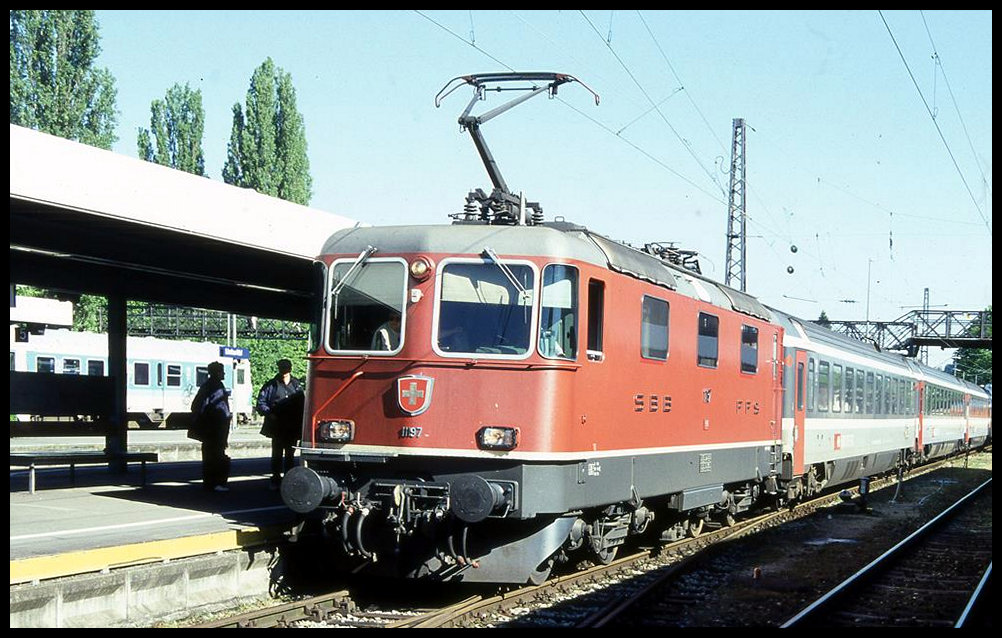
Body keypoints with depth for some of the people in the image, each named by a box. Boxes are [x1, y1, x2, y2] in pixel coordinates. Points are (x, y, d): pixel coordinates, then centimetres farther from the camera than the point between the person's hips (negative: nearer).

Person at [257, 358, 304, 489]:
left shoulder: (297, 385, 8)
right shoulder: (272, 385, -1)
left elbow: (302, 404, 13)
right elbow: (261, 402, -1)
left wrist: (300, 418, 1)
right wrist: (269, 413, -14)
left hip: (293, 428, 3)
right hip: (277, 428, -3)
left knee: (290, 455, 10)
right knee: (277, 454, -1)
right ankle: (275, 480, 4)